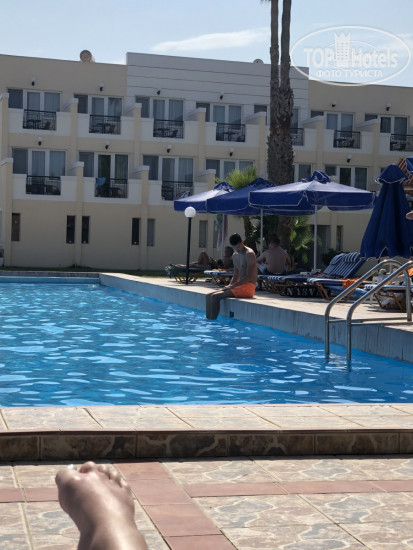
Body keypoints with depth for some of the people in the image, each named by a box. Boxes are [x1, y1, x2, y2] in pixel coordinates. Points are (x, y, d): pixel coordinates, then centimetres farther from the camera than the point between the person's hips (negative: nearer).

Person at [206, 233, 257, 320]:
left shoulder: (249, 254, -11)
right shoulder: (235, 256, 17)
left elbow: (249, 277, -18)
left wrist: (232, 286, -19)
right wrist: (229, 286, 3)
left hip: (248, 287, -9)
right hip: (239, 286, 9)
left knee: (215, 296, -22)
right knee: (208, 296, 0)